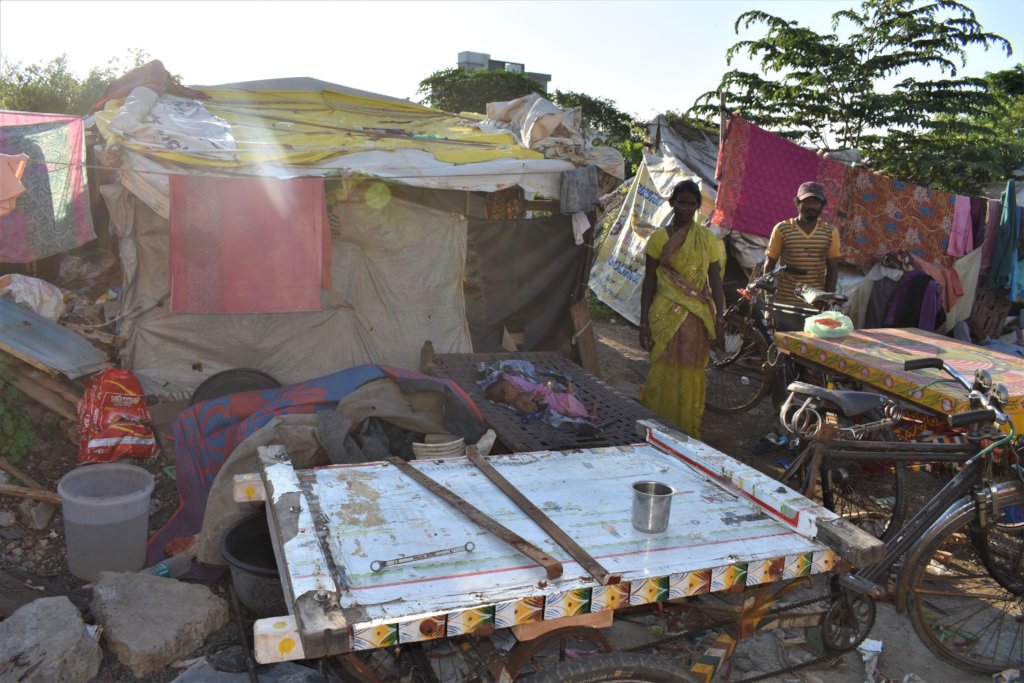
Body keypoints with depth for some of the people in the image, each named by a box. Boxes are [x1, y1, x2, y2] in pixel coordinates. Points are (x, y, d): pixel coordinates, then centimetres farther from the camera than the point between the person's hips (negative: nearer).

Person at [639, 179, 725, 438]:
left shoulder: (708, 239, 4)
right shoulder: (659, 237, 1)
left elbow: (715, 282, 6)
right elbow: (649, 281, 1)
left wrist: (718, 320, 1)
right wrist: (644, 323, -2)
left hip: (696, 319, 1)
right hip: (665, 316, -1)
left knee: (690, 376, 7)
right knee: (662, 375, 0)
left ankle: (688, 432, 19)